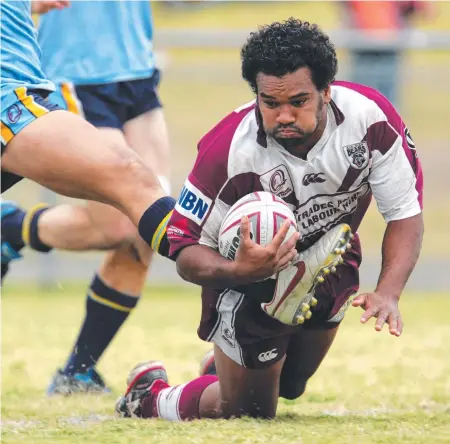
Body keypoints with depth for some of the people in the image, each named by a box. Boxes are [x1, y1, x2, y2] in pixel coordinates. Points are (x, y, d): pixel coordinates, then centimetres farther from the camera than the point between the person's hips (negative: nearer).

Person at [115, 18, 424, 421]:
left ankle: (228, 368, 60)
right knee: (247, 412, 6)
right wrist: (237, 271, -49)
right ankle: (148, 396, 33)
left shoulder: (370, 116, -29)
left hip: (332, 268, 5)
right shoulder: (229, 150, -36)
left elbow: (406, 214, -19)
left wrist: (388, 293, -34)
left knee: (289, 387, 27)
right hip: (250, 282, -5)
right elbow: (187, 252, -27)